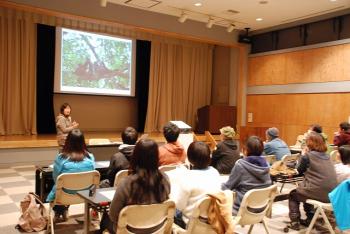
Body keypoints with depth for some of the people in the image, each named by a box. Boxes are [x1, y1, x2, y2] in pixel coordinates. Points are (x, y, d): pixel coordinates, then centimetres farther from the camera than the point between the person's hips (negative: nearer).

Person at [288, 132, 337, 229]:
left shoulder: (307, 156, -8)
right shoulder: (327, 156, 12)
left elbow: (299, 171, 5)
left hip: (319, 192, -7)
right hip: (332, 193, 7)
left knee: (293, 194, 20)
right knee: (305, 190, 34)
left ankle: (295, 221, 15)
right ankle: (310, 218, 36)